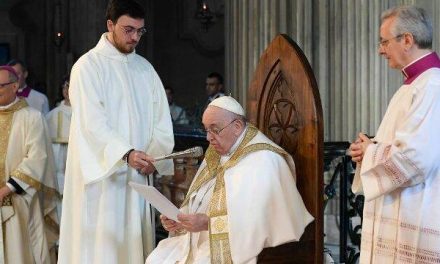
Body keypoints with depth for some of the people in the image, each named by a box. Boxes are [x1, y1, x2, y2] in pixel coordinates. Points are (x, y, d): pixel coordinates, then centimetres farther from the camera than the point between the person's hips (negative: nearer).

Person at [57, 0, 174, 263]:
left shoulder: (145, 68, 12)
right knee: (100, 243, -4)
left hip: (139, 173, 5)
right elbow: (92, 122, -16)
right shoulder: (88, 65, -5)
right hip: (101, 173, -5)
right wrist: (127, 154, -27)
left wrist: (154, 154, -10)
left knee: (134, 239, 6)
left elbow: (161, 118, 7)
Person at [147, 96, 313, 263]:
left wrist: (208, 223, -26)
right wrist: (178, 218, -6)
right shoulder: (216, 153, 10)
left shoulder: (264, 161, -16)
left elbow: (258, 219, -24)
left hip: (235, 250, -8)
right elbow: (199, 203, 13)